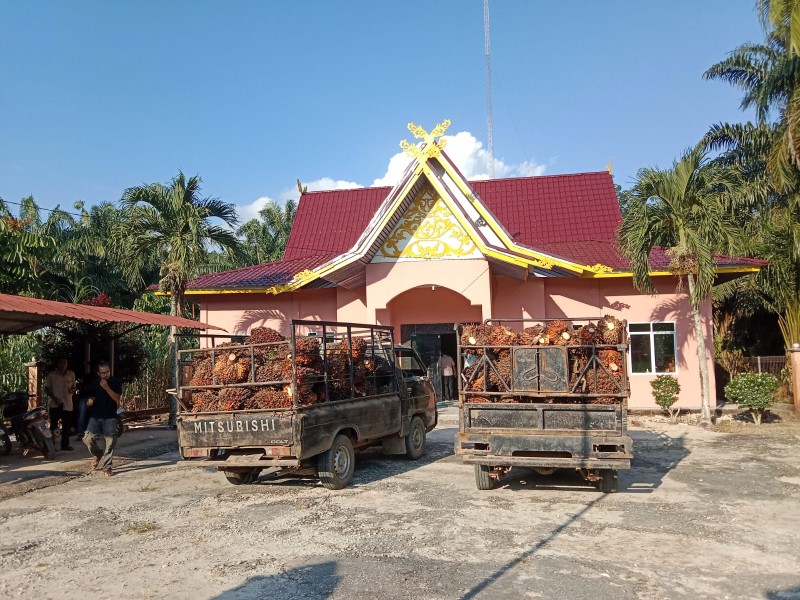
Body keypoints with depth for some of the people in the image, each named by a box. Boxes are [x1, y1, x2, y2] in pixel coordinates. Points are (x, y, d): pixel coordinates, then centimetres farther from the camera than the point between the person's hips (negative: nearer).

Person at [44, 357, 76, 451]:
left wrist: (72, 390, -9)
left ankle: (65, 444, 15)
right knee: (53, 425, 0)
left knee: (67, 426, 6)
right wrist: (54, 398, -13)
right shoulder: (52, 375, -2)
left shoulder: (71, 374, 6)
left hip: (67, 404, 3)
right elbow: (47, 388, 0)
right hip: (54, 404, -3)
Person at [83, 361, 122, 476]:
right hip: (95, 417, 2)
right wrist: (89, 401, -6)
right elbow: (90, 397, 18)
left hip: (110, 417, -2)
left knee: (110, 442, -4)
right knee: (88, 439, -12)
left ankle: (106, 467, 7)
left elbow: (118, 399, -12)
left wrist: (106, 387, -21)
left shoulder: (115, 382, -2)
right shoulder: (94, 383, 7)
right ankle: (98, 454, 19)